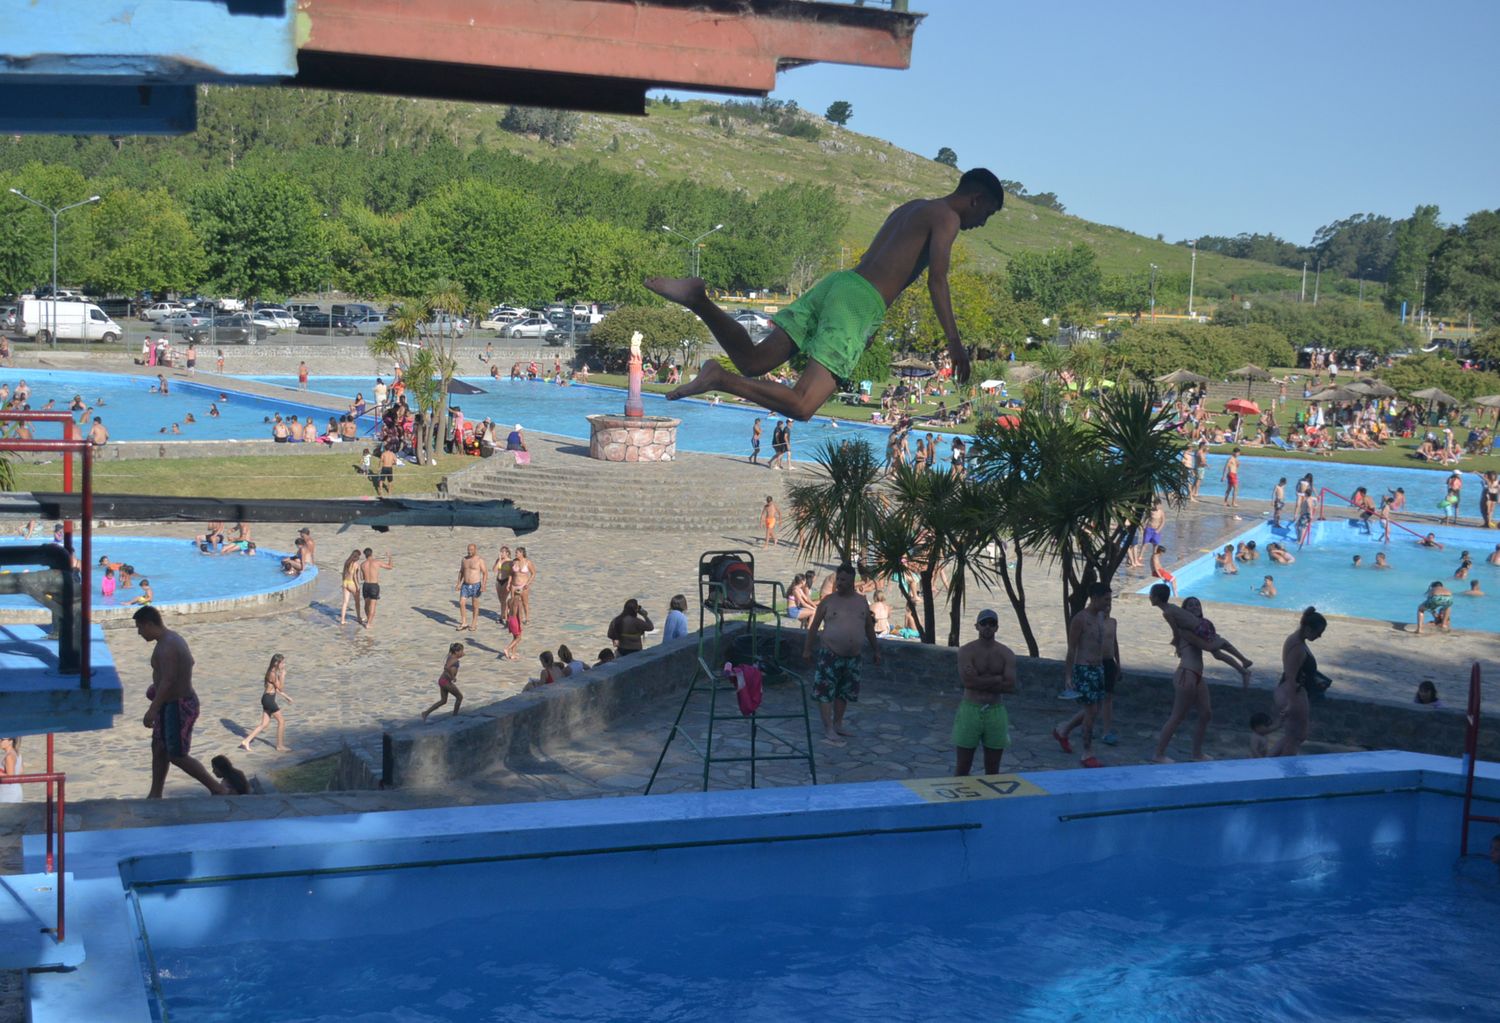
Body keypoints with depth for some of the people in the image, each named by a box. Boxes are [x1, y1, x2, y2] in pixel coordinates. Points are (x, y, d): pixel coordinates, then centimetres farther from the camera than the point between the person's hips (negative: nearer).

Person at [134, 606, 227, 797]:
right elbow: (188, 662, 26)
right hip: (171, 704, 10)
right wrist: (156, 685, 28)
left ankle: (219, 790, 2)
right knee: (158, 747, 18)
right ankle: (155, 795, 28)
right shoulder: (173, 638, 10)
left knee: (177, 756, -2)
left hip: (179, 707, -10)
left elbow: (168, 681, -30)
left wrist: (152, 709, -31)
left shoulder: (167, 646, -23)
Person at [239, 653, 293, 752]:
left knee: (264, 724, 12)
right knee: (281, 721, 2)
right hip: (269, 700, -10)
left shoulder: (273, 672, 12)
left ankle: (246, 742, 11)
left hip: (267, 699, 10)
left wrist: (286, 697, 24)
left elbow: (277, 689, 21)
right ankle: (280, 746, 11)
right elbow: (280, 688, -17)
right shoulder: (273, 674, -18)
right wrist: (283, 676, -21)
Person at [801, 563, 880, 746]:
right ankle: (829, 731, -7)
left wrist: (876, 650, 14)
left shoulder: (862, 602, 6)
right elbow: (814, 626, 0)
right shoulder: (828, 601, -4)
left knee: (844, 692, 13)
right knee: (825, 692, -8)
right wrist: (807, 649, -3)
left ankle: (838, 724, 27)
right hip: (830, 655, -4)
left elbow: (869, 628, 15)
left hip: (853, 656, 4)